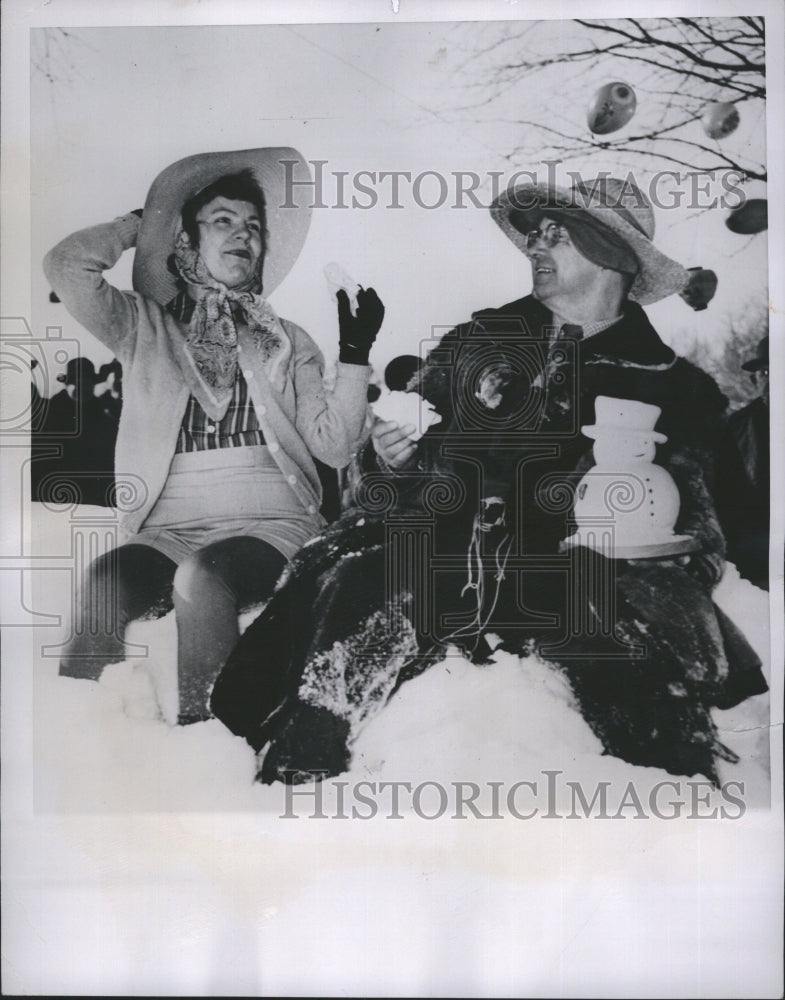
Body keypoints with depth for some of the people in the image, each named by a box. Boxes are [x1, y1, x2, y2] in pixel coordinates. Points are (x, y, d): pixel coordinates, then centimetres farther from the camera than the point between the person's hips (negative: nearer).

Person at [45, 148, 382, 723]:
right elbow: (66, 266, -2)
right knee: (100, 585, -30)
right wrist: (140, 222, 13)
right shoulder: (146, 327, 15)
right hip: (168, 529, 1)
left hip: (270, 525, 0)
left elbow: (333, 448, 7)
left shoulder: (287, 341, 16)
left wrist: (355, 355, -3)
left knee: (200, 578, -33)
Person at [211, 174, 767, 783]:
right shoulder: (480, 341, 21)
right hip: (440, 544, 2)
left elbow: (697, 527, 15)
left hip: (578, 575, -1)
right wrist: (391, 458, 1)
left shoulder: (672, 387, 15)